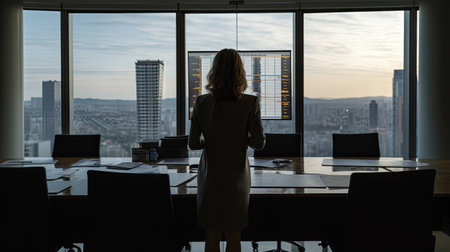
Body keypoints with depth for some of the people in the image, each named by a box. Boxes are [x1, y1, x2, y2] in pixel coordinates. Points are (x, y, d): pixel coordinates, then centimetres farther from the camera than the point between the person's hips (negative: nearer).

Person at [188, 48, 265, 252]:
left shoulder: (202, 103, -8)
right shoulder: (250, 103, -12)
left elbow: (193, 143, -5)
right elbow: (259, 142, -12)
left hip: (210, 176, 1)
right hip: (236, 176, -1)